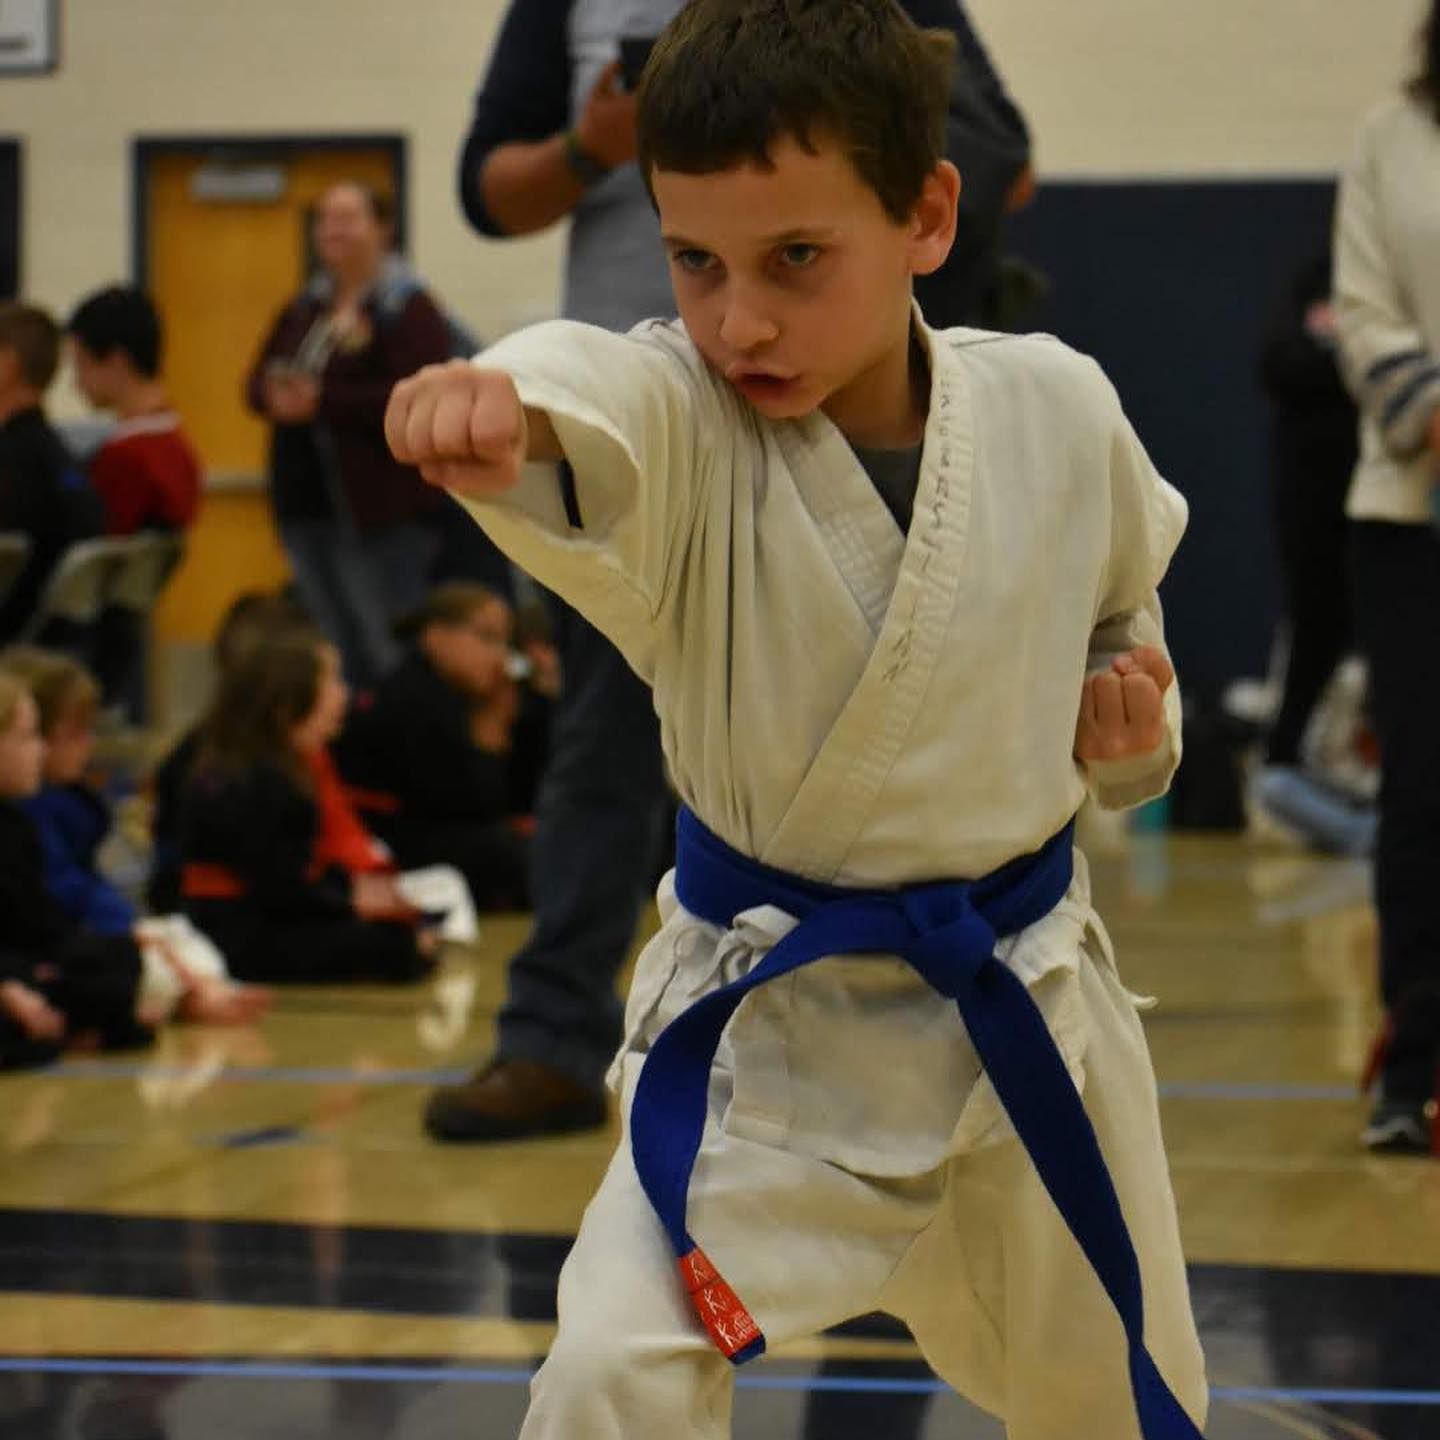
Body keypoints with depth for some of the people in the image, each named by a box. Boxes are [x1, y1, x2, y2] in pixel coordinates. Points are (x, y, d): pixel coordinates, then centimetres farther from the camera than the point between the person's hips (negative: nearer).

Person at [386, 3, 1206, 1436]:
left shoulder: (1055, 409, -11)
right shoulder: (681, 421, -19)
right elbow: (589, 410, -47)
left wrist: (1128, 706, -7)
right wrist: (501, 403, -69)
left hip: (1021, 1001, 2)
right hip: (761, 1028, -2)